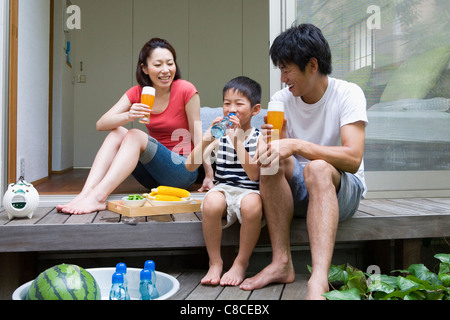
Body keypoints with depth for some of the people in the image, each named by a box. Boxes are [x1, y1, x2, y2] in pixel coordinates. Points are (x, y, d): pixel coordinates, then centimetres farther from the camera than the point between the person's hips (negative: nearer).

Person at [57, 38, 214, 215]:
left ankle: (97, 198, -37)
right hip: (154, 177, 5)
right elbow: (101, 124, -7)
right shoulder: (137, 93, 2)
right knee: (117, 132, -15)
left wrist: (209, 175, -10)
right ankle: (86, 193, -28)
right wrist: (128, 116, -28)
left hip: (184, 170, -4)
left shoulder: (186, 90, -10)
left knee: (134, 135, -25)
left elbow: (196, 134, -6)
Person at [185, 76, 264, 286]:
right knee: (211, 202, -33)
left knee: (252, 204, -36)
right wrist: (208, 137, -18)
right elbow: (190, 166, -4)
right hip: (224, 190, 2)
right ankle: (215, 262, -11)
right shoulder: (220, 135, 6)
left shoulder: (258, 137, 0)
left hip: (249, 192, -1)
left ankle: (241, 263, -11)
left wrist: (237, 141, -23)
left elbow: (254, 175, -16)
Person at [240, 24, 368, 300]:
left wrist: (295, 145, -34)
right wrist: (276, 141, -26)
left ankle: (319, 280, -46)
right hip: (297, 191, 4)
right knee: (272, 159, -25)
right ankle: (282, 263, -26)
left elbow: (353, 159, -25)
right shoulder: (281, 100, 2)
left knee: (317, 168, -35)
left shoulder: (348, 94, -11)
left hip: (342, 189, -3)